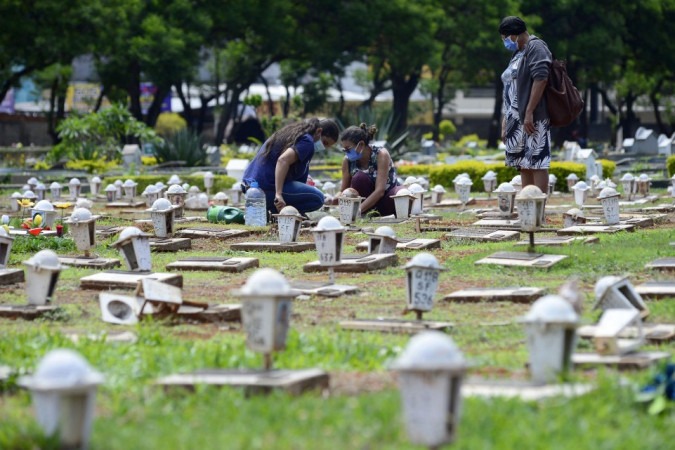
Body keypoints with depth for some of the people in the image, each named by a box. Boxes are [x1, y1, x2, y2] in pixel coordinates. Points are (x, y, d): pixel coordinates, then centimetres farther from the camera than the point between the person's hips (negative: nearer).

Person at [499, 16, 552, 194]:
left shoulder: (536, 47, -7)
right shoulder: (517, 54, 22)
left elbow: (540, 79, -18)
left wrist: (529, 112, -22)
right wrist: (505, 121, 18)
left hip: (532, 119, -9)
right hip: (516, 120, 9)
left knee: (537, 161, -11)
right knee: (523, 164, 8)